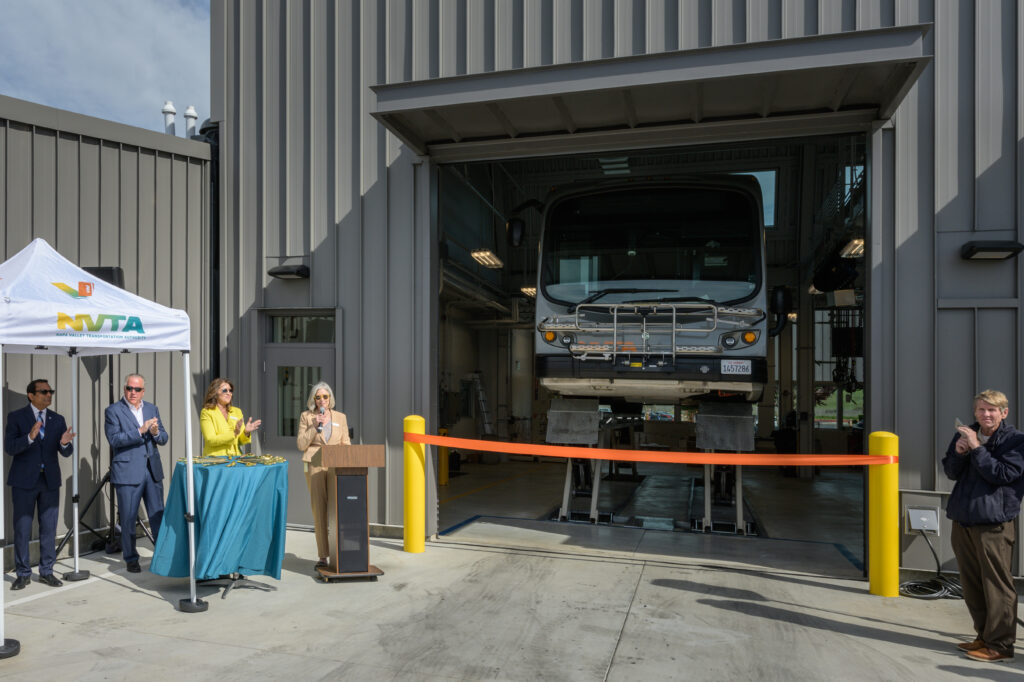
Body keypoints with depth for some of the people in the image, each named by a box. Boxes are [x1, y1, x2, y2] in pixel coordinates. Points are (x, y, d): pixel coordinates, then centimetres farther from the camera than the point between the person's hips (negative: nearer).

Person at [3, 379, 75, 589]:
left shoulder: (57, 420, 8)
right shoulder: (16, 417, -1)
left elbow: (66, 453, 4)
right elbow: (9, 448, -12)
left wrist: (65, 443, -19)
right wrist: (30, 437, -29)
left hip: (50, 481, 3)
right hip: (24, 481, -3)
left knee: (49, 528, 7)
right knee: (22, 529, 3)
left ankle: (46, 572, 17)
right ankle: (23, 574, 16)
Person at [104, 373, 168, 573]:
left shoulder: (152, 409, 11)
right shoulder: (113, 411, -3)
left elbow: (164, 439, 10)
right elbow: (114, 439, -15)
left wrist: (156, 432, -12)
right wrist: (140, 431, -23)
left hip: (152, 470, 4)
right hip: (128, 472, -4)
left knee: (158, 516, 8)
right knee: (128, 519, 5)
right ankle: (130, 559, 19)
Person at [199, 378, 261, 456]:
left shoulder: (237, 411, 15)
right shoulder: (206, 412, 1)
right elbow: (210, 440, -9)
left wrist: (246, 433, -5)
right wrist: (234, 434, -18)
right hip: (215, 459, -3)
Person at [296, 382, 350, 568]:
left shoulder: (340, 417, 13)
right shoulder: (306, 416, 9)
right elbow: (301, 445, 3)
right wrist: (315, 426, -8)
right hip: (314, 466, -1)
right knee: (319, 509, -6)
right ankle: (323, 556, -1)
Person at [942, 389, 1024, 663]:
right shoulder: (965, 434, 10)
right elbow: (951, 471, 10)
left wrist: (976, 448, -17)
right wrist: (958, 452, -8)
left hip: (994, 523, -6)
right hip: (963, 521, 6)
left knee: (996, 584, -1)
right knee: (971, 584, 14)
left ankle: (1000, 644, 9)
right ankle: (984, 636, 27)